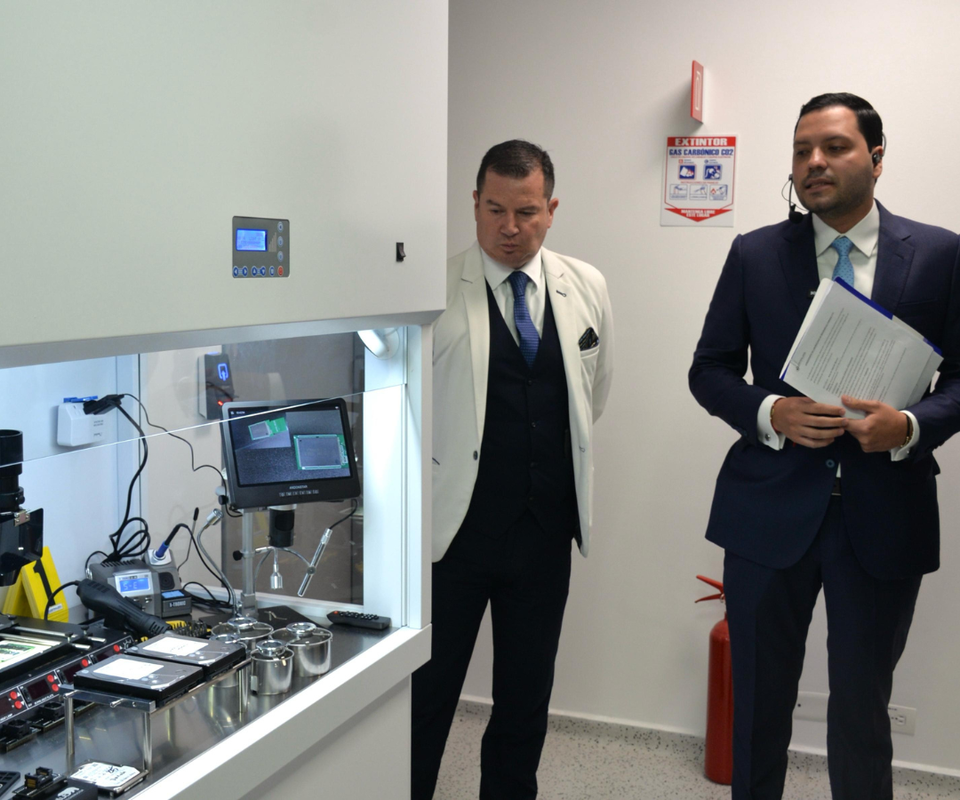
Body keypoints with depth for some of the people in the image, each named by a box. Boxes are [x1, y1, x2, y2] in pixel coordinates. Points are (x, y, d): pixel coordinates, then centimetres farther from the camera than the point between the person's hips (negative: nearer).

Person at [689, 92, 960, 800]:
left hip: (883, 514, 0)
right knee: (760, 701, 15)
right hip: (771, 506, 1)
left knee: (862, 709, 14)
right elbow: (709, 370, 4)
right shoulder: (755, 255, 2)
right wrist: (771, 412, -15)